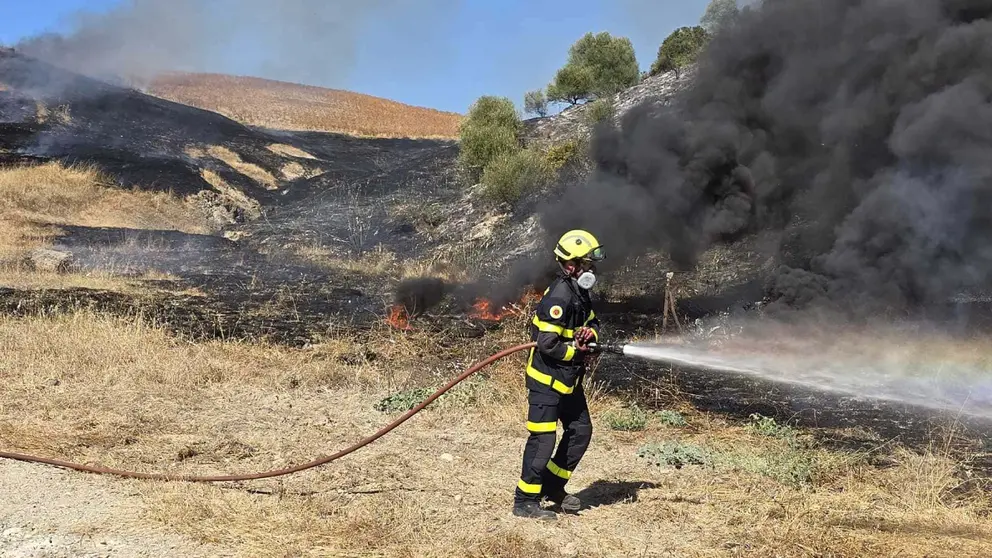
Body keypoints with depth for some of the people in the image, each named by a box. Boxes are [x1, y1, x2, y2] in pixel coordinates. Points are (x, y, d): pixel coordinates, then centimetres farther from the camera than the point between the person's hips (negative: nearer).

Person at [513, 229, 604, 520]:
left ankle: (553, 487, 26)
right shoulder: (559, 297, -23)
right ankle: (525, 501, 0)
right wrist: (576, 350, -11)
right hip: (546, 379, -10)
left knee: (580, 431, 14)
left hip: (568, 379, 10)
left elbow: (593, 322, 20)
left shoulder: (579, 293, 8)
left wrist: (590, 333, -4)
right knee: (543, 439, -8)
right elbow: (547, 345, -27)